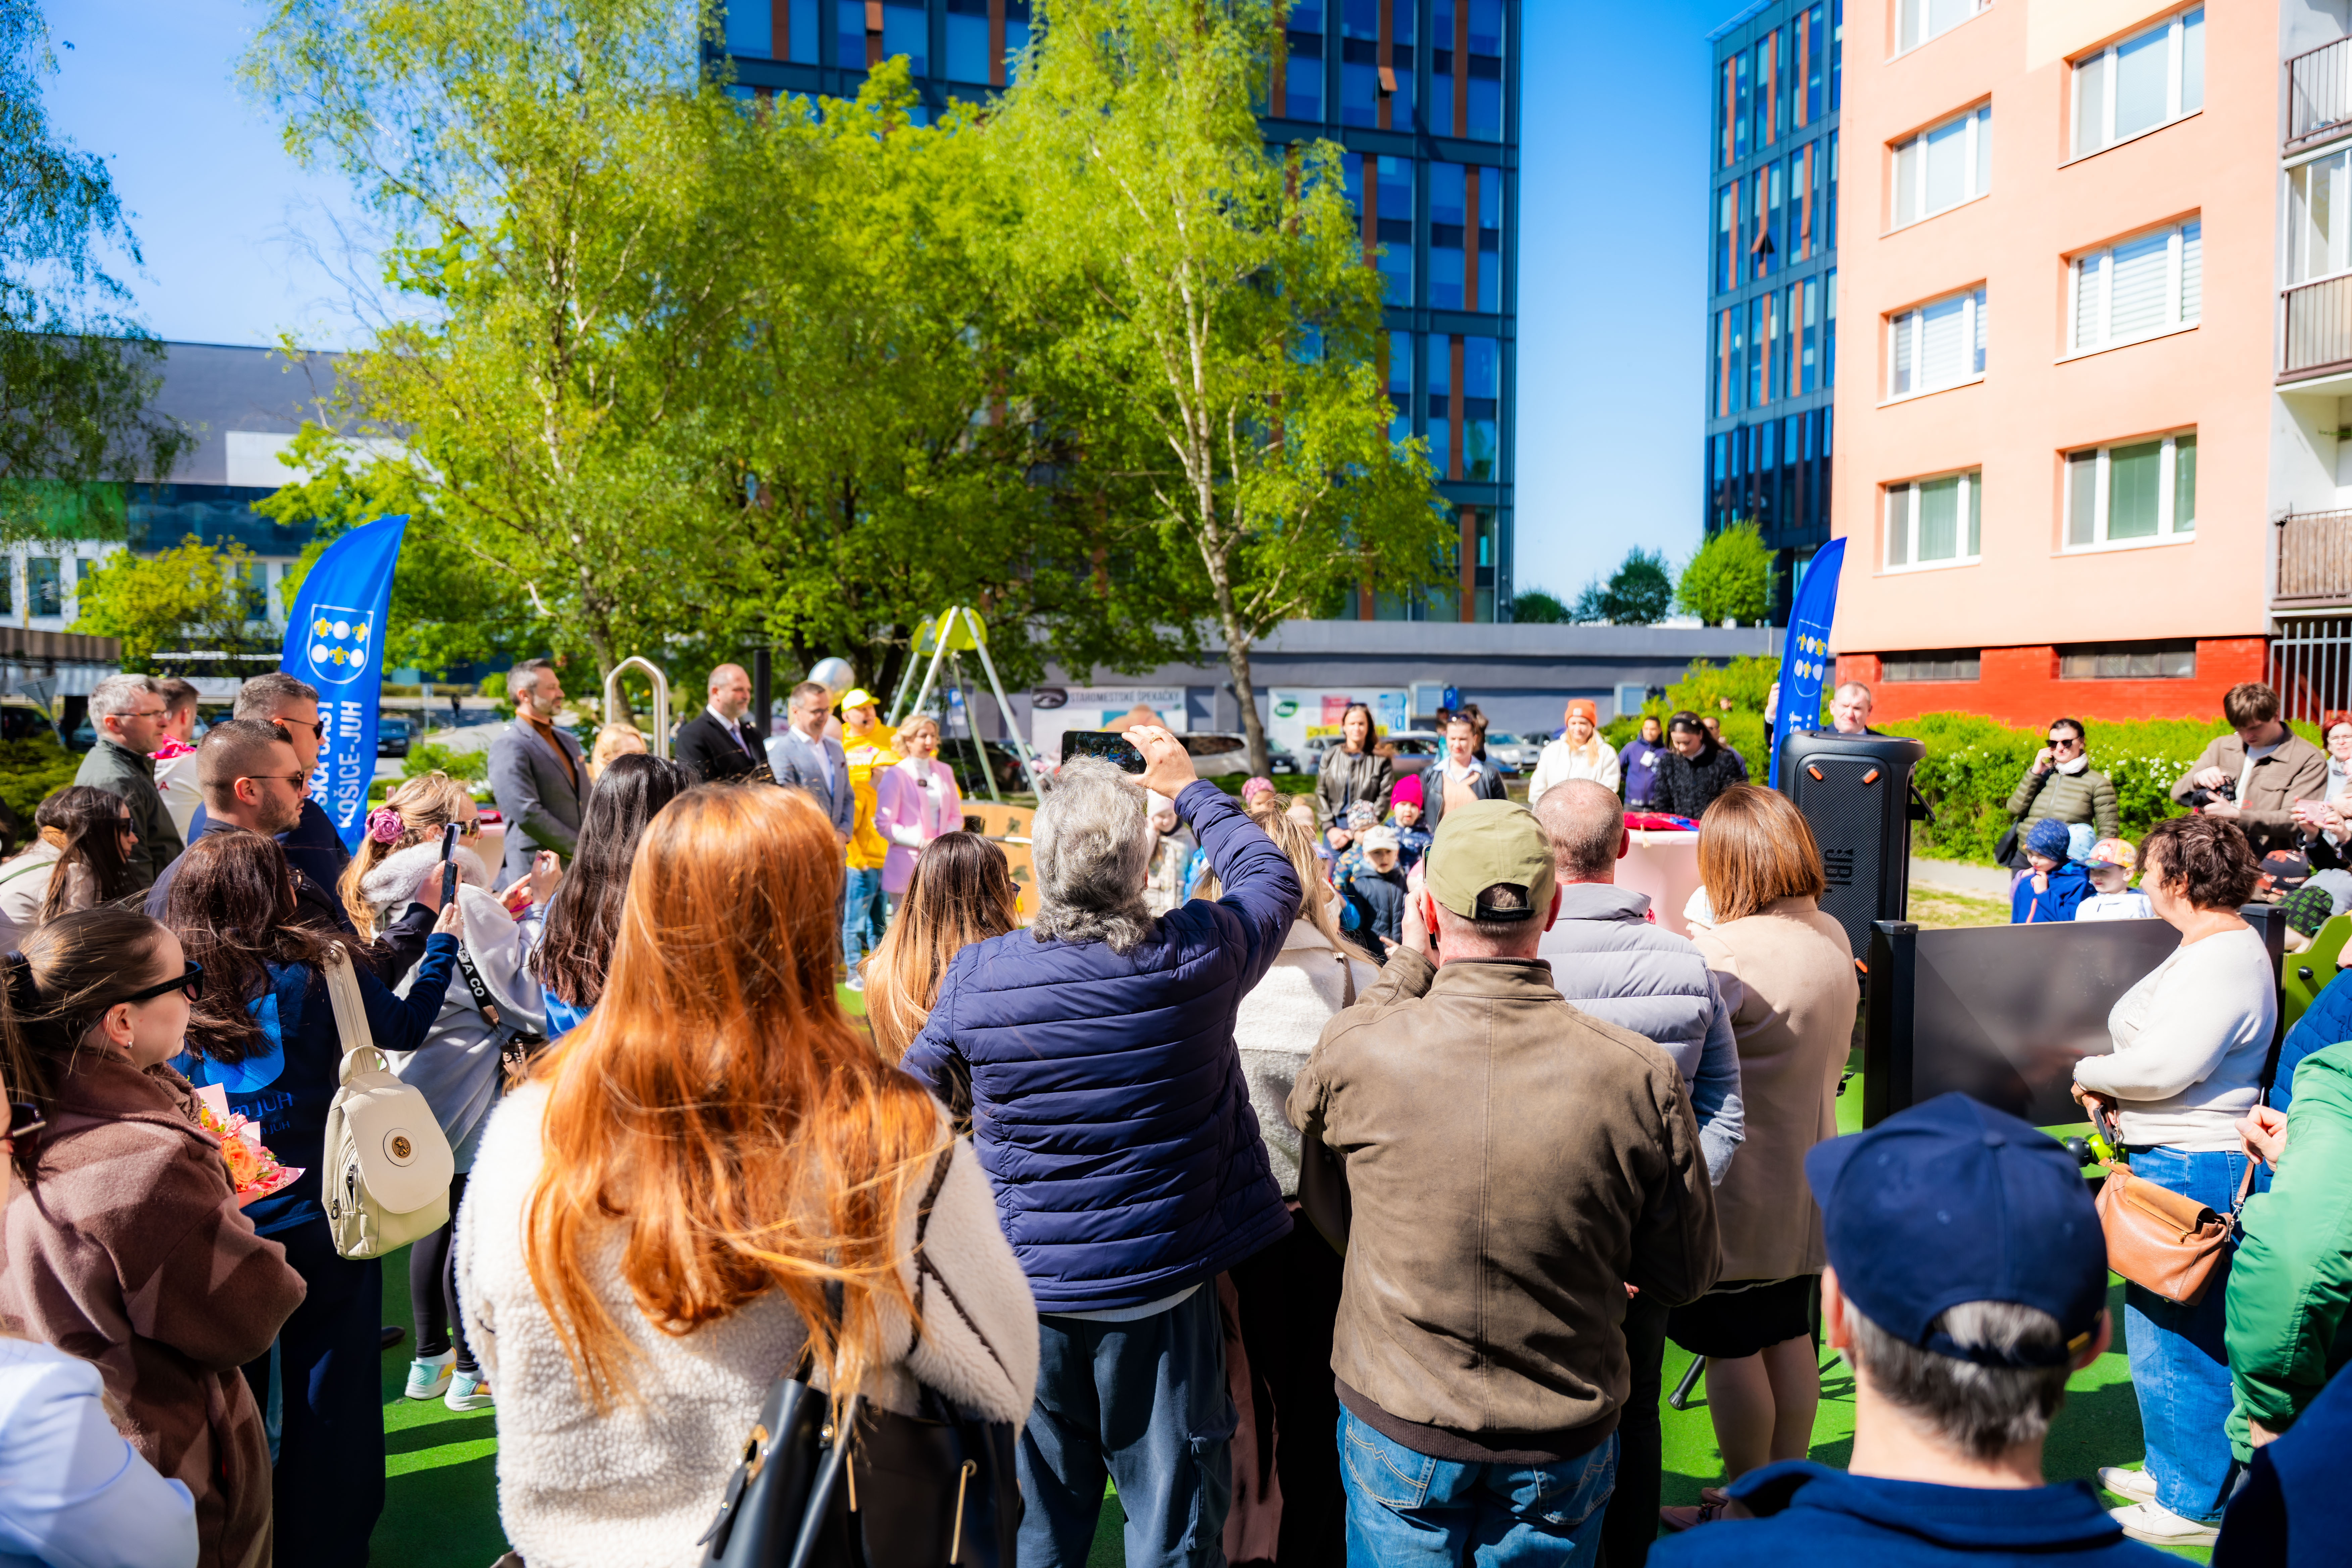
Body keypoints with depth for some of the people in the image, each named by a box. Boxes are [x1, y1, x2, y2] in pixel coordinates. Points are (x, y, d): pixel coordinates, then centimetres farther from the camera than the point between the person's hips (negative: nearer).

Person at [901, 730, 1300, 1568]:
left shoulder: (976, 975, -14)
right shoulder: (1197, 957, -17)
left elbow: (921, 1098, 4)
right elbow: (1274, 877, 4)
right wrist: (1189, 787, 14)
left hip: (1029, 1300, 2)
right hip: (1161, 1301, -1)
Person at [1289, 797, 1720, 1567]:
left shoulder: (1357, 1052, -23)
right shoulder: (1639, 1076, -21)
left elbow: (1307, 1109, 4)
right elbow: (1686, 1275, -8)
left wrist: (1407, 964, 5)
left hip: (1397, 1431, 0)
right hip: (1565, 1442, 1)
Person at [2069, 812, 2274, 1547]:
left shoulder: (2225, 961, -20)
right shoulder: (2210, 947, 13)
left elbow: (2167, 1065, -27)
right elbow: (2163, 1046, 19)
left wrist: (2091, 1073, -10)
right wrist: (2112, 1086, 2)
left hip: (2192, 1170, -11)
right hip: (2174, 1160, 11)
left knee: (2174, 1334, 1)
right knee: (2166, 1323, 20)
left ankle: (2194, 1503, 15)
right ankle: (2173, 1470, 34)